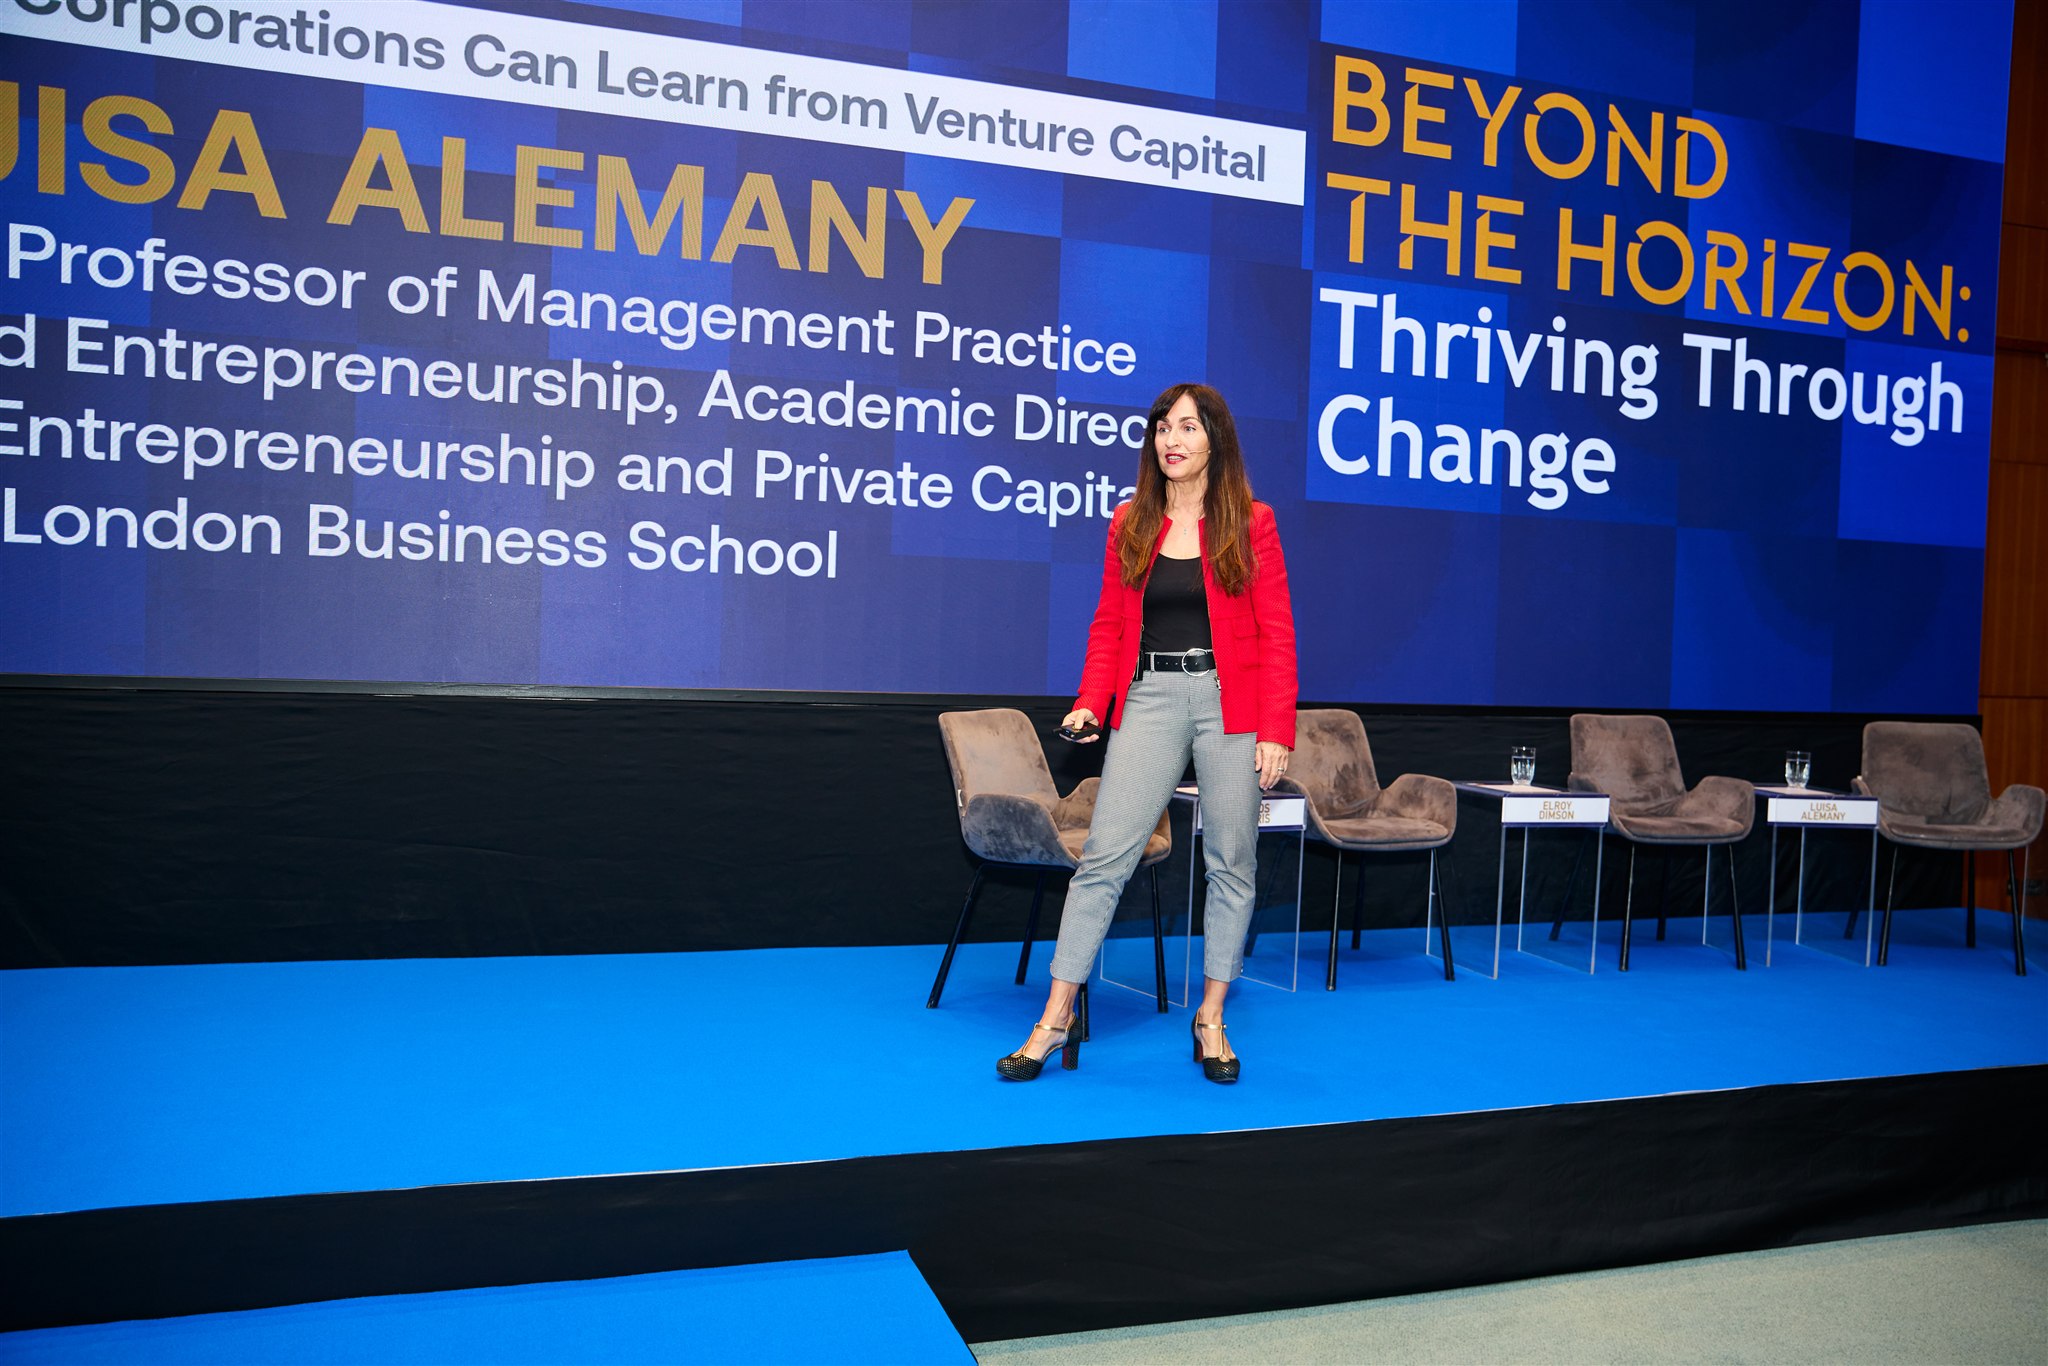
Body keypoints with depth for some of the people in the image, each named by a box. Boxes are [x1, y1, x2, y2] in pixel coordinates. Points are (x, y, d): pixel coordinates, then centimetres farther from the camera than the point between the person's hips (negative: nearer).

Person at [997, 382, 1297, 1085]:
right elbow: (1109, 625, 11)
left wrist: (1275, 731, -8)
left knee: (1231, 862, 4)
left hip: (1230, 703, -1)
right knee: (1105, 855, -5)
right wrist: (1091, 702, -3)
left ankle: (1211, 1020, 19)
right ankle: (1056, 1020, 2)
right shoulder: (1130, 524, 10)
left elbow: (1276, 636, 0)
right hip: (1150, 699, 1)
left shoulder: (1251, 524, 3)